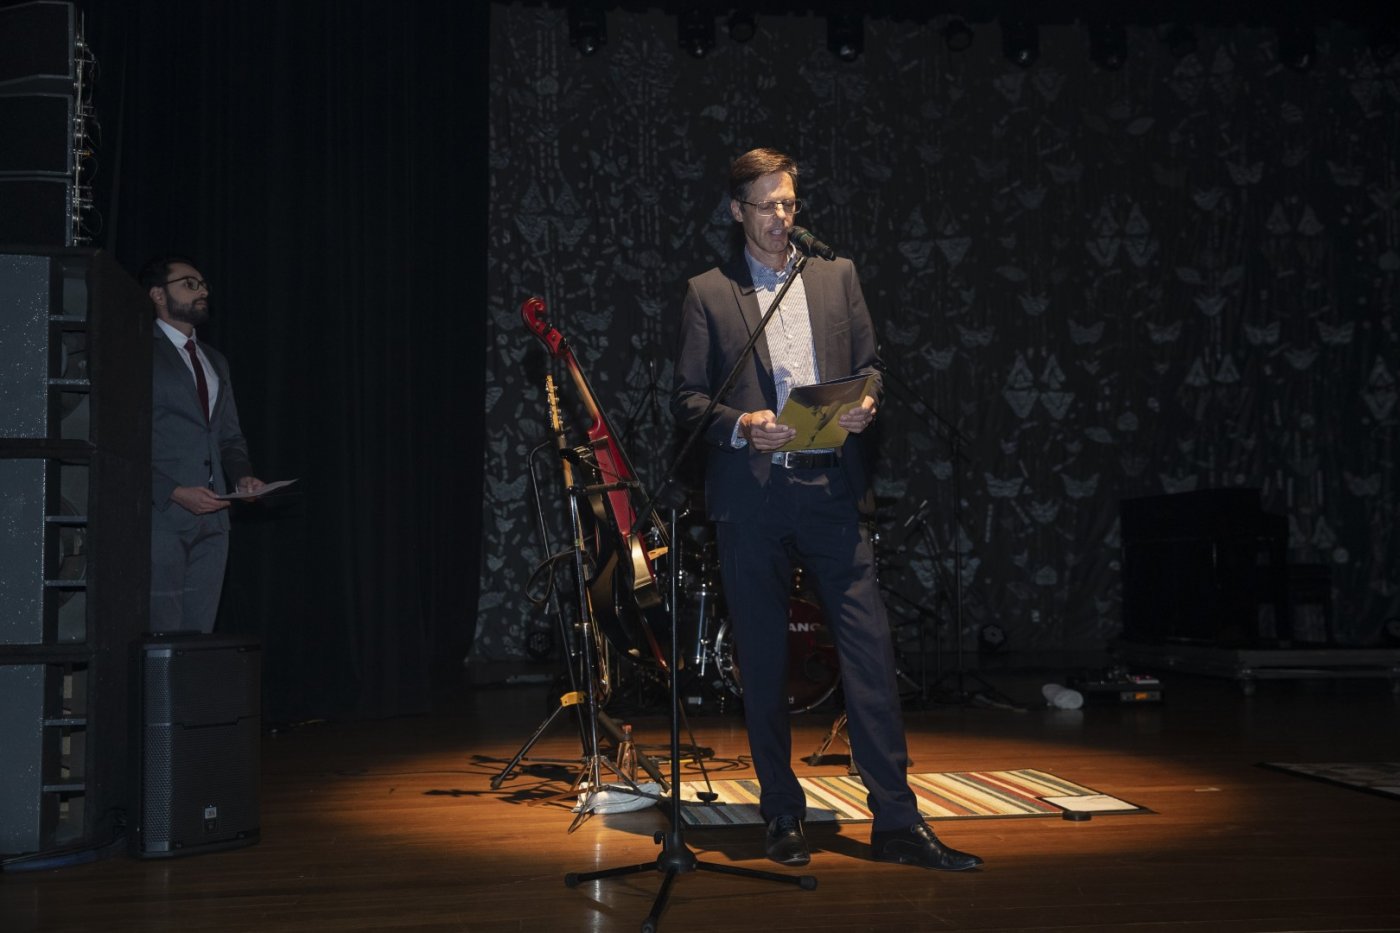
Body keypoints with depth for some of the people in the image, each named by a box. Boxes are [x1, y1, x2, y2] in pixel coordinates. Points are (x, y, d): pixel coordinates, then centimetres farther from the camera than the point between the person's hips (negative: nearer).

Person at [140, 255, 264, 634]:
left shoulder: (215, 361, 21)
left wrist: (242, 476, 3)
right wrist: (174, 492, -16)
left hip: (211, 518, 7)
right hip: (161, 514, -7)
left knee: (198, 633, 5)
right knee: (160, 635, -8)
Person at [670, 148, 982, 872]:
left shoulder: (837, 276, 15)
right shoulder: (707, 294, 8)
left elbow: (868, 361, 16)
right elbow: (686, 398, 4)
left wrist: (864, 402, -6)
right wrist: (740, 424, -15)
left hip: (830, 487, 2)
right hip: (749, 494, -1)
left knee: (870, 645, -6)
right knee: (763, 661, 4)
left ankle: (896, 820, -1)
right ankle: (783, 817, 16)